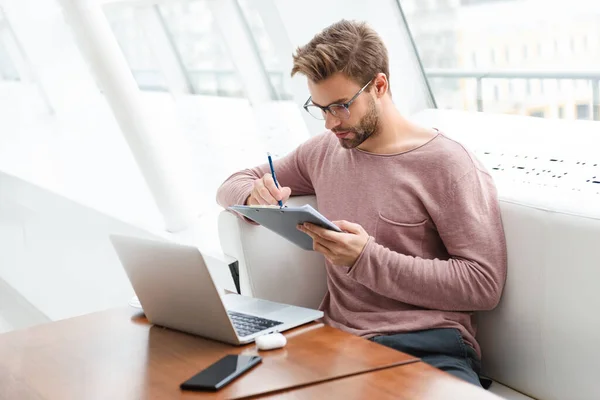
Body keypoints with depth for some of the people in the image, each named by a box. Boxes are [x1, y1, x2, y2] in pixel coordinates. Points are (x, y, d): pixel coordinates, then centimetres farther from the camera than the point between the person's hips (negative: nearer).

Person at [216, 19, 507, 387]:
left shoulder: (446, 163, -3)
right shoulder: (323, 151, 15)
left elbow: (484, 283, -8)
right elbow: (232, 186, 28)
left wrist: (366, 259, -14)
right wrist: (254, 195, 1)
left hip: (429, 347, -3)